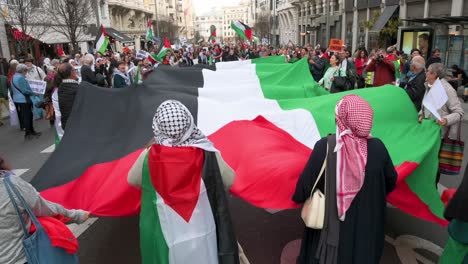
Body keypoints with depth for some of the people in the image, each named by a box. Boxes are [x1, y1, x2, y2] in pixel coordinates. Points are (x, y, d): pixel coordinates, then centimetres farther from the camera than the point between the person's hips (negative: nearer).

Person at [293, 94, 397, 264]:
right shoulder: (377, 147, -16)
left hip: (330, 224, -1)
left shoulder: (324, 146, -23)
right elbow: (391, 181, 0)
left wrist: (298, 197, 7)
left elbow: (305, 182, -15)